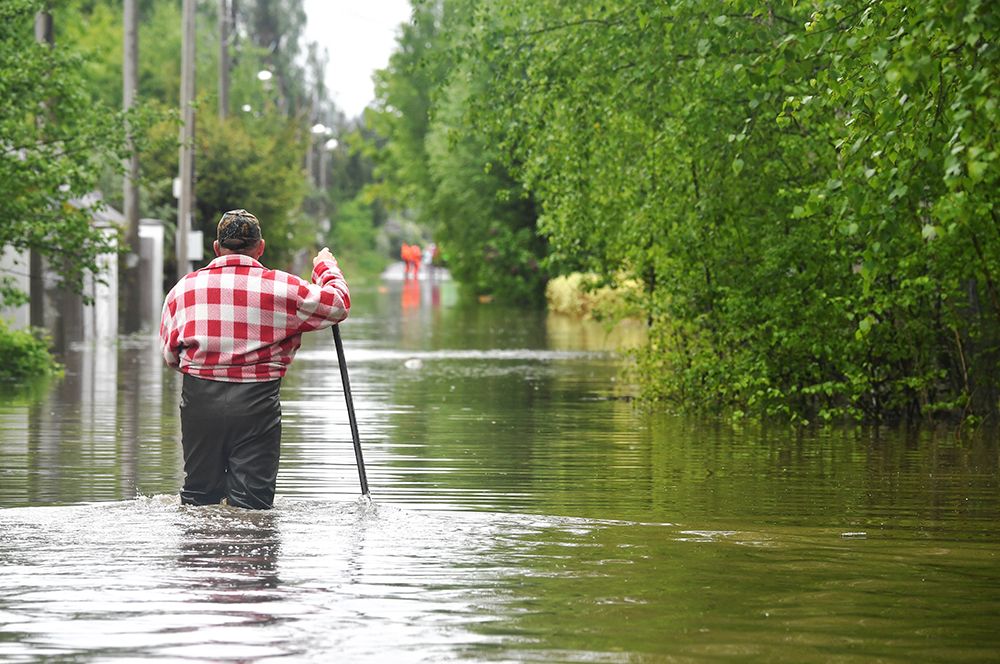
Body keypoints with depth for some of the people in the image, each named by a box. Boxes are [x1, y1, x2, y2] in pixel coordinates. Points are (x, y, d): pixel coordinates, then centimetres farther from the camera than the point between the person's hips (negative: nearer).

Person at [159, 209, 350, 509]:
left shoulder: (183, 289, 6)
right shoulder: (282, 287, -3)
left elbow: (170, 354, 12)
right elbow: (338, 305, 8)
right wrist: (327, 268, 27)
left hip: (199, 402, 2)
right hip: (257, 404, -2)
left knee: (199, 498, 14)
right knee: (252, 505, -2)